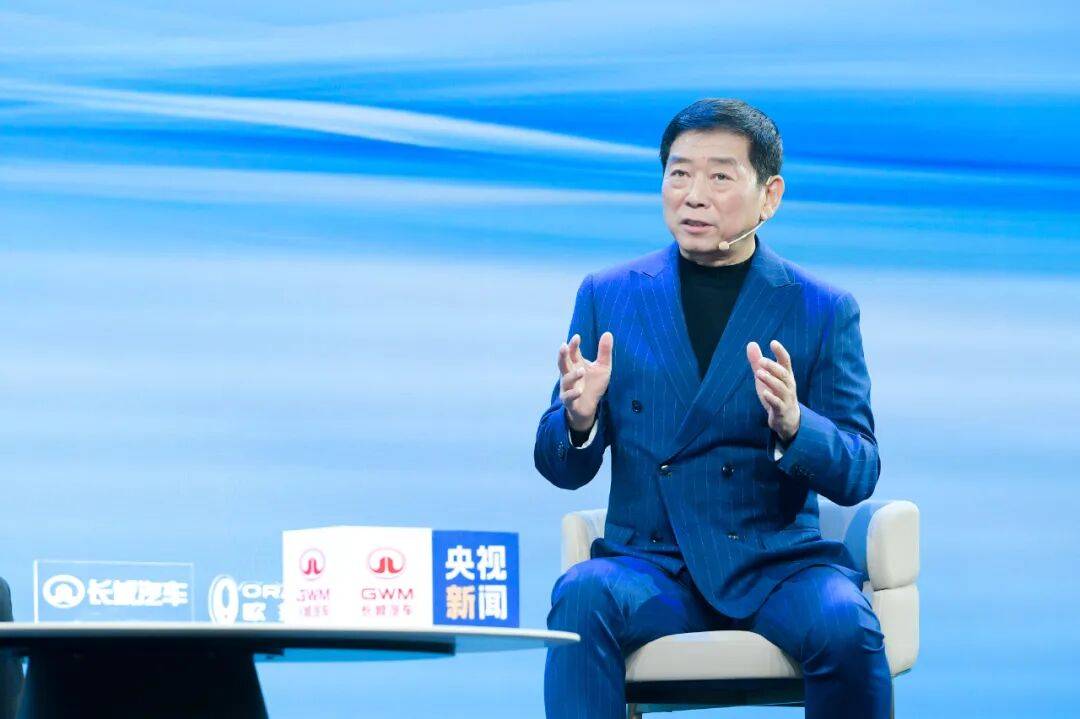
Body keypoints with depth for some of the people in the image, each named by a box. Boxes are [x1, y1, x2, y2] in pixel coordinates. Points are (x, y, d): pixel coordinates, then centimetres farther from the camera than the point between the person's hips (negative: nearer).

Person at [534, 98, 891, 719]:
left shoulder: (824, 310, 5)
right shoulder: (609, 296, 9)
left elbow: (858, 475, 0)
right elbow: (563, 469, 10)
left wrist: (792, 426, -22)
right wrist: (579, 419, -15)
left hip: (777, 563, 0)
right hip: (651, 562, 1)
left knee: (845, 624, -31)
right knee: (582, 596, -32)